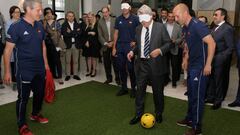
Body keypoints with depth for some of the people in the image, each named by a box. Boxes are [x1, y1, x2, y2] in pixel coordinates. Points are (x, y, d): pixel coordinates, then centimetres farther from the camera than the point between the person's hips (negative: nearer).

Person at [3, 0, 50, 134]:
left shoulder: (40, 26, 2)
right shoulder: (16, 27, -15)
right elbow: (8, 50, -11)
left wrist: (46, 63, 14)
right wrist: (7, 71, -11)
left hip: (40, 68, 6)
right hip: (24, 70, -6)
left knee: (40, 93, 17)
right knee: (23, 97, 6)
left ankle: (36, 114, 41)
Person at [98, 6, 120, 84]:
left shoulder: (114, 20, -3)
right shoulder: (100, 22, 1)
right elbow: (100, 35, 1)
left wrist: (113, 42, -9)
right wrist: (106, 43, -9)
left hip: (114, 44, -2)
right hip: (105, 45, 2)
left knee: (115, 62, 0)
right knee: (106, 63, 7)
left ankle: (117, 78, 12)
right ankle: (109, 78, 20)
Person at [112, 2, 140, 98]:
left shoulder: (135, 18, -4)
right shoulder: (118, 19, 7)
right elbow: (116, 33, 8)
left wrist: (136, 41, -6)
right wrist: (114, 47, 5)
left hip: (130, 46, -4)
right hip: (120, 46, 4)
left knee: (131, 68, 0)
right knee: (121, 68, 8)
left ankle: (133, 89, 13)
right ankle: (124, 87, 20)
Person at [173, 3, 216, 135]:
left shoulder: (197, 25, -19)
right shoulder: (185, 28, 8)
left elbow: (212, 43, -23)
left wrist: (208, 64, -23)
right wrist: (186, 59, 16)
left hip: (200, 66, -9)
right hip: (191, 65, 9)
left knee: (197, 96, 0)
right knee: (191, 94, 18)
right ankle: (190, 119, 33)